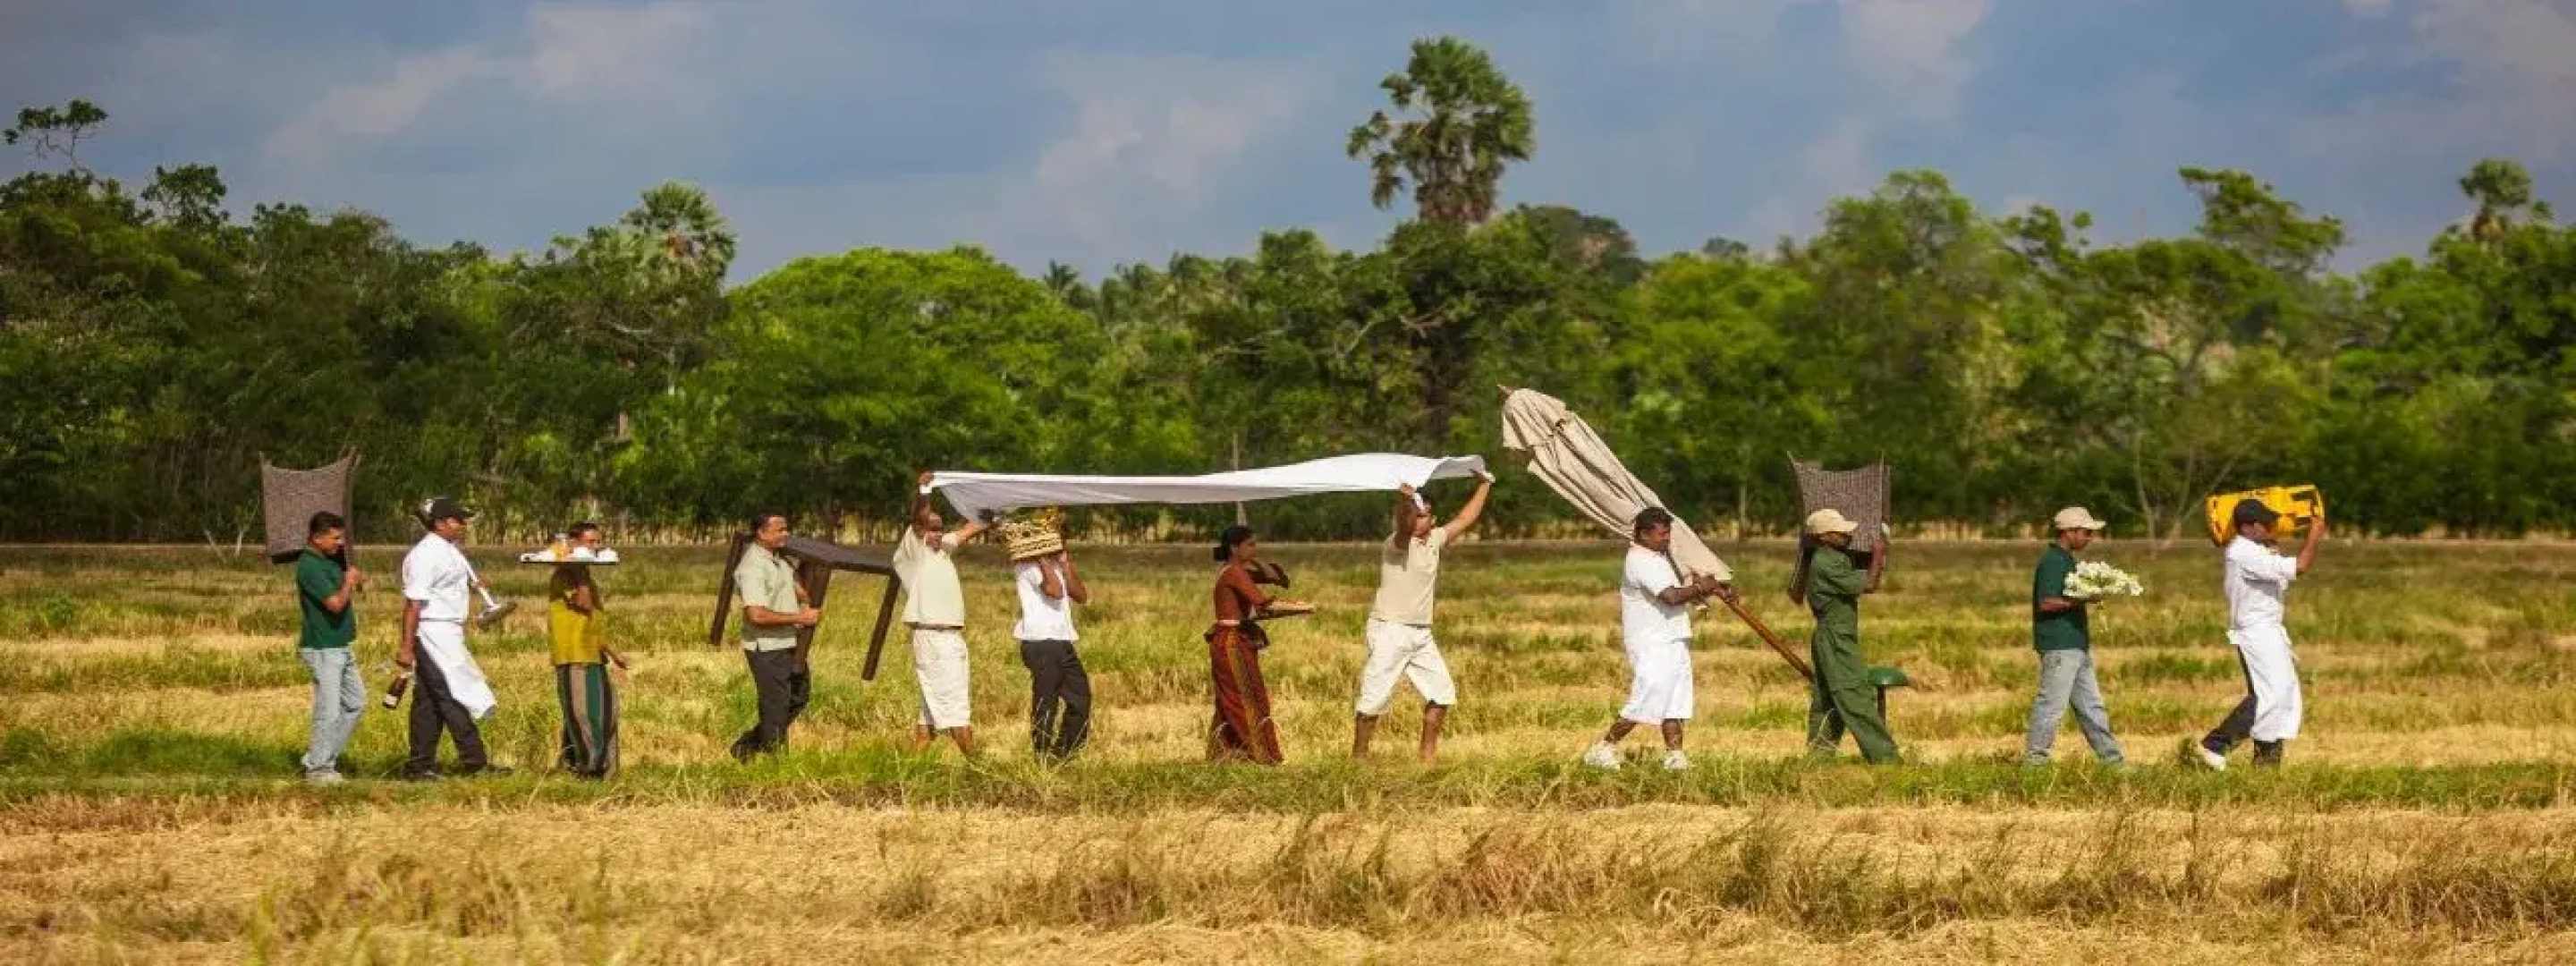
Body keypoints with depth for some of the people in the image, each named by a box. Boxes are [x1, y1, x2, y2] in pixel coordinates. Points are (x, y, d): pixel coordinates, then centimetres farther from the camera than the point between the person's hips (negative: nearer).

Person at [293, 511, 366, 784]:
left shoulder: (330, 560, 11)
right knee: (329, 711, -5)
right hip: (322, 649, -10)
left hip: (340, 647, 10)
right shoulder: (309, 566, -19)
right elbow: (335, 603, -26)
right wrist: (349, 582, -10)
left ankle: (322, 755, 21)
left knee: (356, 701, 15)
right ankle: (317, 768, 5)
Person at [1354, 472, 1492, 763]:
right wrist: (1404, 500, -53)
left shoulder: (1434, 540, 10)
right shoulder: (1397, 543, -14)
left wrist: (1485, 486, 27)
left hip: (1421, 635, 8)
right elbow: (1405, 529, -38)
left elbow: (1464, 520, 21)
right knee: (1375, 698, -8)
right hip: (1391, 632, -8)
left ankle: (1428, 755, 16)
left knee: (1442, 693, 8)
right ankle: (1358, 756, -1)